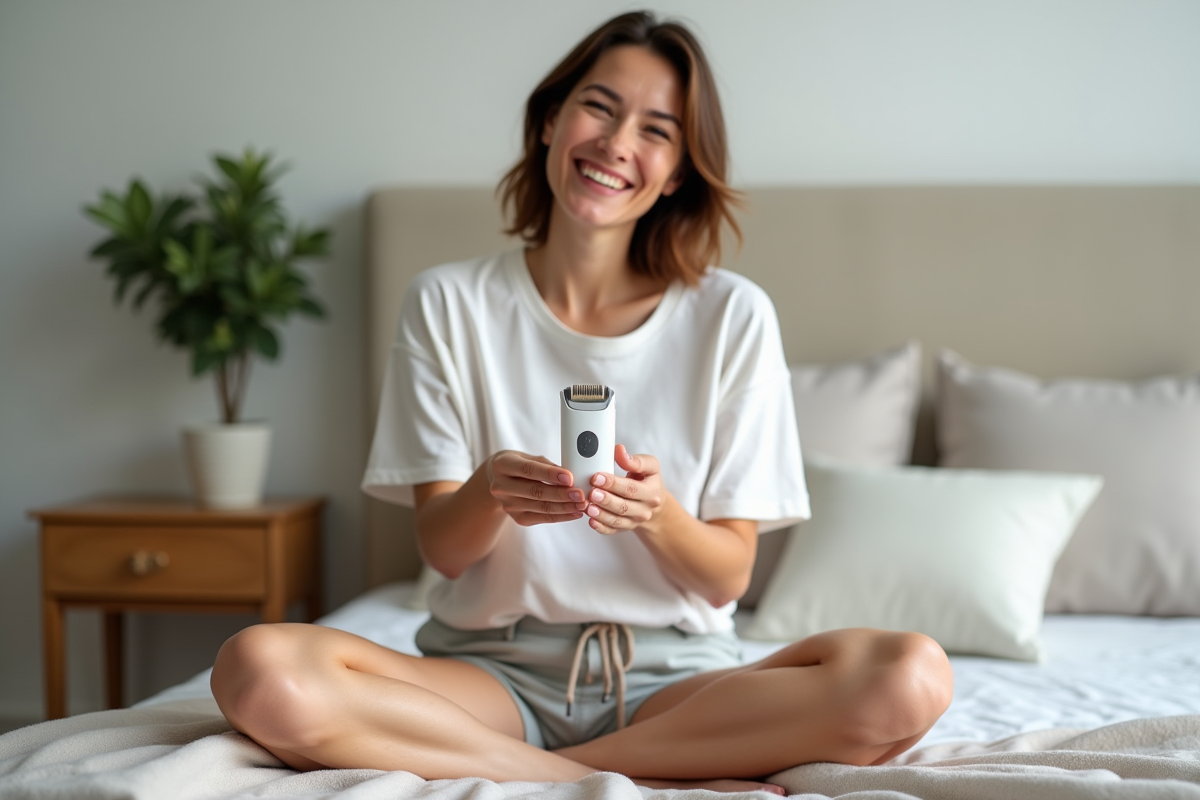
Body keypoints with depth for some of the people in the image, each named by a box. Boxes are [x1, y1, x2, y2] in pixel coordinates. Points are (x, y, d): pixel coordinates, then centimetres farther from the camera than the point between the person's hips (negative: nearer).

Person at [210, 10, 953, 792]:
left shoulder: (732, 315, 0)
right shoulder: (448, 303, 2)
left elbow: (728, 576, 0)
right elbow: (441, 546, -1)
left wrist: (656, 512, -23)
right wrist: (489, 493, -24)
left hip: (673, 677, 0)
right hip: (496, 667, 0)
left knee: (911, 678, -29)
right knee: (258, 669, -30)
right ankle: (672, 782, -18)